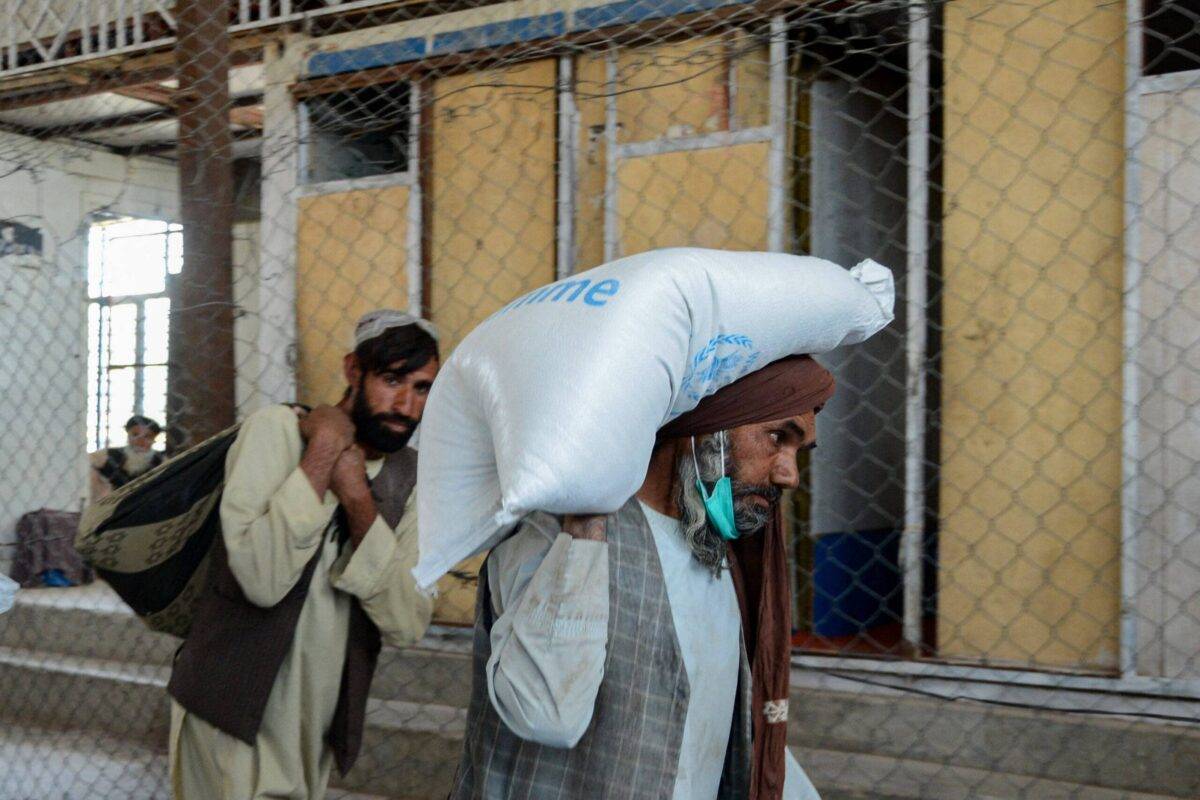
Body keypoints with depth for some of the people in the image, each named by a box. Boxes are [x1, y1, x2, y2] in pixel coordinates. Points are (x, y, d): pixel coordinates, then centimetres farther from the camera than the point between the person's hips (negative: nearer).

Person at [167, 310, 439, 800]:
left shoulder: (410, 478, 3)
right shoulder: (277, 429, -11)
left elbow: (407, 626, -11)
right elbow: (262, 579, -27)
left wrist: (357, 499, -19)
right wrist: (322, 451, -22)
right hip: (234, 721, -5)